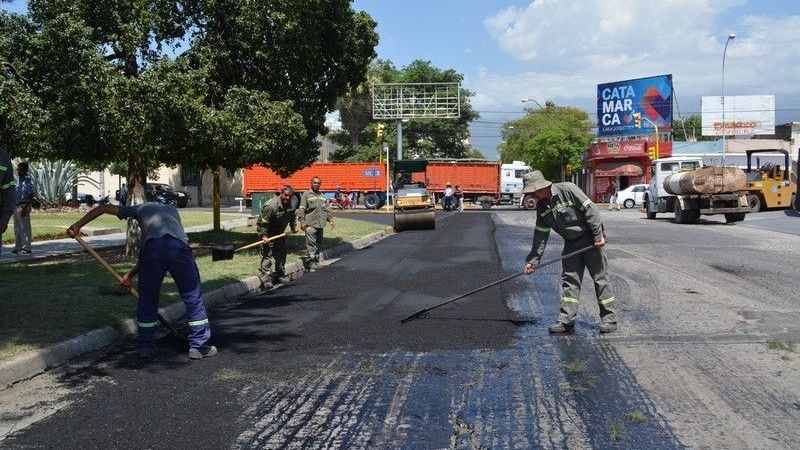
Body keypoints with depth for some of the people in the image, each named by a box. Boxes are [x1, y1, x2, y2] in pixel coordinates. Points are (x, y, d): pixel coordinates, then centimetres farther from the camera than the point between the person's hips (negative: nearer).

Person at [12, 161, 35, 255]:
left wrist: (25, 207, -22)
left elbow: (31, 195, -16)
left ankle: (26, 248, -3)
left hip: (23, 206, -9)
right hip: (16, 206, 9)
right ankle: (18, 247, 22)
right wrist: (13, 207, 18)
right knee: (17, 228, 14)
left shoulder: (28, 180, -10)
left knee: (24, 228, -6)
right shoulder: (18, 180, 17)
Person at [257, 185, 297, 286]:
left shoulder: (292, 205, -9)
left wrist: (294, 227, 3)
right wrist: (264, 235, -25)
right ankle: (266, 277, -9)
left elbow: (292, 217, 12)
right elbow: (263, 222, -26)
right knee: (267, 253, -10)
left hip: (279, 231, 7)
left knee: (281, 252, 12)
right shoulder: (271, 205, -30)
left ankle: (280, 274, 26)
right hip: (267, 231, -7)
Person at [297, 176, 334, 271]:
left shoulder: (322, 196, 18)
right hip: (310, 224, -7)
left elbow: (327, 209, 23)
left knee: (319, 244, 13)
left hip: (320, 224, 7)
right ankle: (310, 264, -12)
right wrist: (302, 221, -15)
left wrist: (331, 220, 16)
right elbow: (301, 209, -8)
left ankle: (316, 262, 23)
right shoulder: (306, 194, -2)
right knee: (311, 244, -12)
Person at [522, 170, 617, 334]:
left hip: (590, 238, -7)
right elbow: (540, 235, 6)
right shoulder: (541, 207, 1)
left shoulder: (567, 190, -20)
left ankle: (609, 319, 6)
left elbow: (591, 209, -19)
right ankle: (566, 320, 6)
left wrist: (598, 235, -21)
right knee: (569, 279, 3)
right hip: (571, 242, 7)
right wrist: (533, 260, 2)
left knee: (600, 277, -2)